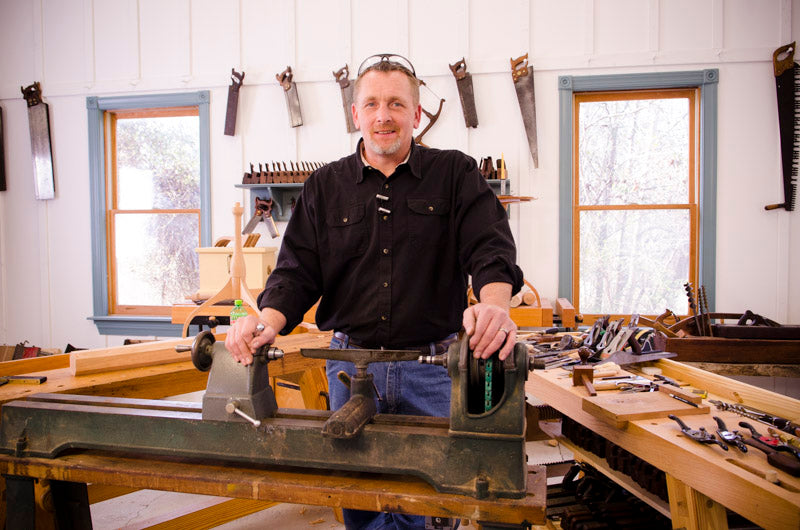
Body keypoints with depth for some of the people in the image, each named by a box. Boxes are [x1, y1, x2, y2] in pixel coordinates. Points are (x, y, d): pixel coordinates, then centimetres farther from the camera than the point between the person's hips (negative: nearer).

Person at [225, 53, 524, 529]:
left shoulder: (456, 174, 2)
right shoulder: (325, 187, 7)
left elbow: (490, 247, -11)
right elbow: (298, 271, 2)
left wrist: (494, 303, -32)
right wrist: (269, 320, -18)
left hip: (433, 369, -1)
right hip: (351, 366, 2)